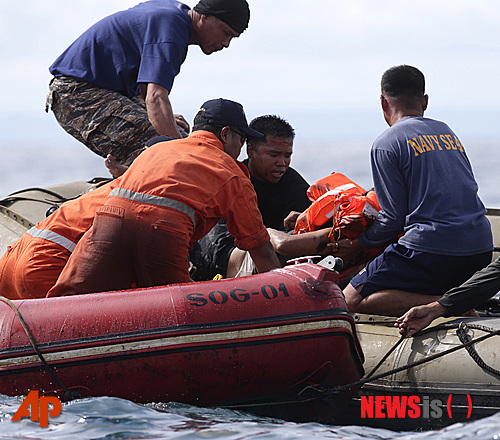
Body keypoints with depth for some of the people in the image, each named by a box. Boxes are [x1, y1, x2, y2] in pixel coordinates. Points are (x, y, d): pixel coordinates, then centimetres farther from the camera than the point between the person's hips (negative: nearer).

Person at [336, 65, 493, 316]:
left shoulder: (386, 144, -3)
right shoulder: (447, 132, 19)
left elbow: (394, 217, -5)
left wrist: (357, 246, 12)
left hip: (432, 250, -7)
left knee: (350, 301, -1)